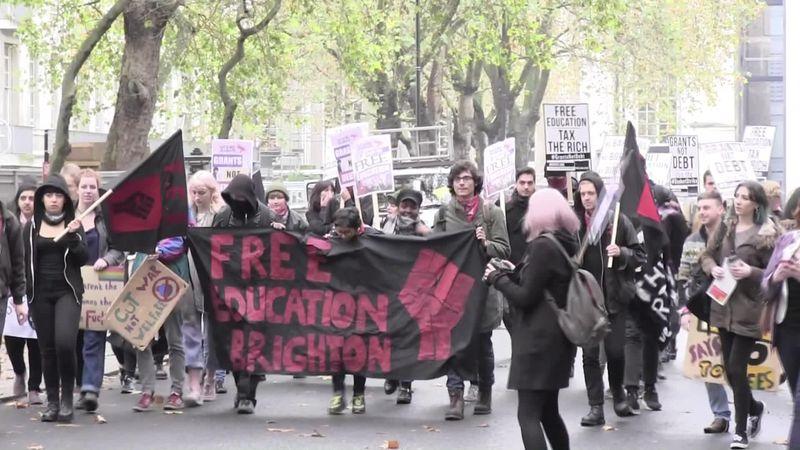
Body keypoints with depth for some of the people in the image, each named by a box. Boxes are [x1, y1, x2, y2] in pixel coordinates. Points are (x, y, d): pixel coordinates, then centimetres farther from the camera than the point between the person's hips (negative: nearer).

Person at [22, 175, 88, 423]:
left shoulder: (73, 224, 6)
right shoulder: (31, 227, 9)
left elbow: (82, 259, -1)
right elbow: (26, 262, 9)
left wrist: (73, 237, -16)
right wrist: (26, 293, 2)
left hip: (67, 291, -2)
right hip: (40, 293, 2)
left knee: (65, 342, -18)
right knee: (47, 348, 4)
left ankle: (67, 398, -5)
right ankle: (52, 401, 13)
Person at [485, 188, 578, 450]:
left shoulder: (542, 246, -16)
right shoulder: (568, 244, 8)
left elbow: (525, 298, -16)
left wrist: (498, 278, -2)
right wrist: (514, 274, 15)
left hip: (538, 339, -9)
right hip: (558, 336, 9)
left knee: (528, 414, -8)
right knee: (548, 411, 18)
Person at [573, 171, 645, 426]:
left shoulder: (618, 220, -2)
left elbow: (640, 255, 2)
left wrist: (621, 253, -16)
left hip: (614, 297, -1)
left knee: (615, 351, 0)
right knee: (590, 354, 2)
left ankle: (618, 394, 27)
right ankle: (595, 408, 7)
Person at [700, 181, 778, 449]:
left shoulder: (766, 234, -8)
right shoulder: (726, 228, 9)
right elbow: (707, 255, 14)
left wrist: (751, 272, -23)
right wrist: (713, 268, -7)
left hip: (749, 310, -6)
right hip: (724, 307, 6)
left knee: (736, 368, -9)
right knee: (729, 369, 12)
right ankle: (754, 408, 39)